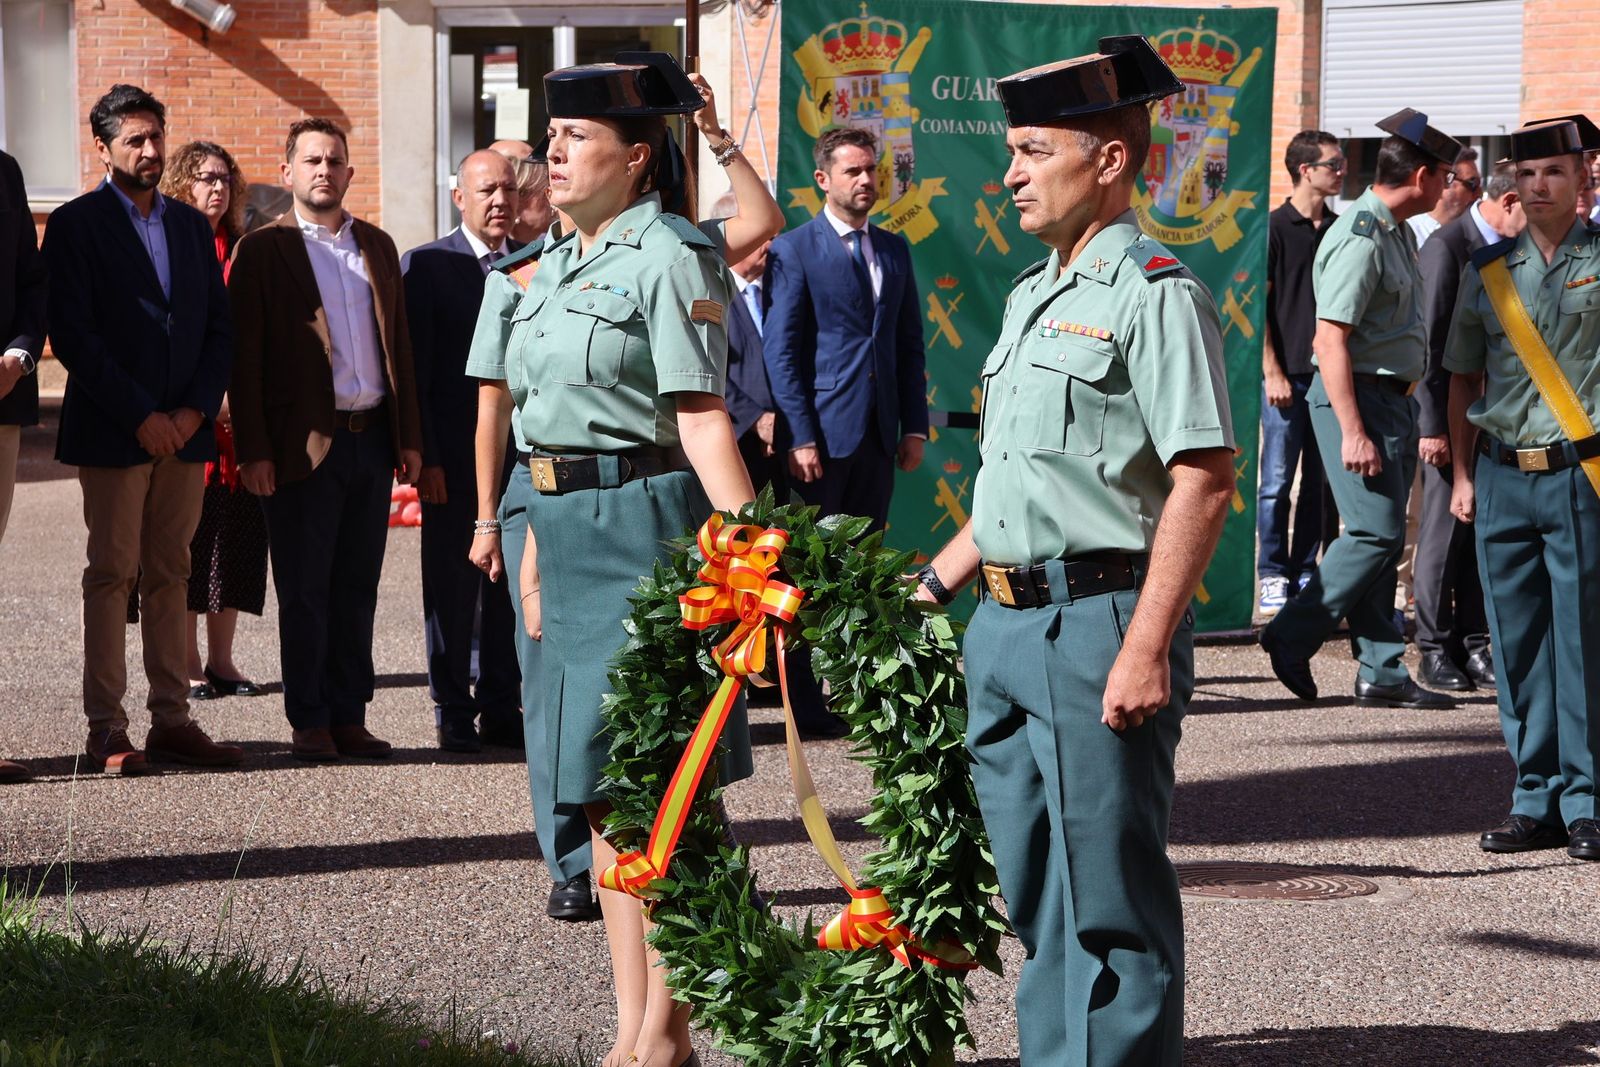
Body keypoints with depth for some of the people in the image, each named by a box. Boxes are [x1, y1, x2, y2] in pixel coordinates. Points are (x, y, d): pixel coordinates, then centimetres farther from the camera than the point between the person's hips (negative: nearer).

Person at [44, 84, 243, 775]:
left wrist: (195, 410, -3)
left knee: (170, 576, 7)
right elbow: (73, 335, -9)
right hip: (113, 433, -5)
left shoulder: (191, 226, 15)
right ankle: (106, 730, -2)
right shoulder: (76, 224, -2)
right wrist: (141, 415, -13)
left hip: (185, 430, 5)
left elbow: (220, 329, 13)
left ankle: (171, 719, 9)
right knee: (112, 575, -4)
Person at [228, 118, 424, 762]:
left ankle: (349, 716, 14)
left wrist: (409, 437, 10)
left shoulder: (377, 246, 14)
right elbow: (246, 358, -5)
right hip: (305, 443, -5)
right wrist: (254, 452, -11)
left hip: (372, 438, 5)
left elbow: (398, 343, 16)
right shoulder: (263, 250, -1)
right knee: (305, 593, 1)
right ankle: (310, 723, 7)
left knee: (357, 588, 8)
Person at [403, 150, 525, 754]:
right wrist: (424, 456, -11)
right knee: (452, 584, 3)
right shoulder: (426, 266, -1)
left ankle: (501, 709, 16)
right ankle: (453, 713, 11)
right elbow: (414, 372, -4)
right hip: (454, 455, -3)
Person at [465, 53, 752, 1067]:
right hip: (571, 538, 9)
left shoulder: (670, 260, -10)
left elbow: (702, 418, -17)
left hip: (650, 526, -9)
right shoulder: (550, 270, 15)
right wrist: (537, 555, 19)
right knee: (606, 788, 11)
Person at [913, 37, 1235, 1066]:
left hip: (1100, 622, -9)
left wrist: (1147, 646, -23)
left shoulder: (1156, 296, -11)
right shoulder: (1032, 297, 17)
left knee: (1111, 897, -3)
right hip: (1005, 625, 9)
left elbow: (1204, 480, -18)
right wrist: (933, 583, 22)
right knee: (1034, 892, 15)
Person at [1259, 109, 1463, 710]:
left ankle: (1382, 671, 11)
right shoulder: (1360, 239, -17)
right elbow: (1330, 340, -22)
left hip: (1393, 397, 10)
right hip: (1356, 396, -10)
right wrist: (1353, 431, -25)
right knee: (1378, 533, -11)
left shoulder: (1398, 232, 14)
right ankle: (1291, 639, 0)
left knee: (1381, 535, 9)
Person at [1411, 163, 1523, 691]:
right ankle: (1435, 650, 6)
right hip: (1450, 413, -7)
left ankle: (1473, 645, 13)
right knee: (1444, 525, -1)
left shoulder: (1510, 250, 10)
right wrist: (1432, 426, -17)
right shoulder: (1446, 246, -12)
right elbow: (1431, 340, -14)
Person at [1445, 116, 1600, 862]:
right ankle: (1537, 802, 14)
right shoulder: (1487, 269, 11)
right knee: (1518, 646, 7)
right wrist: (1463, 474, 11)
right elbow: (1463, 377, 17)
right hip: (1502, 476, 4)